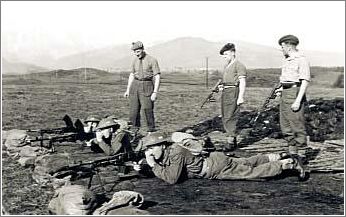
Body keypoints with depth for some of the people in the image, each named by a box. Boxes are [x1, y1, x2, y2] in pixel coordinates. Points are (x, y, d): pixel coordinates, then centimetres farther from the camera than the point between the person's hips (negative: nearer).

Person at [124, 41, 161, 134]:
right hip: (135, 86, 5)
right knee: (134, 111, 2)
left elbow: (157, 77, -10)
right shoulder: (135, 61, 10)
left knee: (148, 110, -8)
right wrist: (128, 90, 14)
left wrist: (155, 92, -17)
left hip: (147, 87, -5)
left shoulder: (152, 60, -8)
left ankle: (151, 132, 4)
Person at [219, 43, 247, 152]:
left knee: (229, 118, -12)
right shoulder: (226, 66, 20)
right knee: (224, 118, 10)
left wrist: (240, 97, -21)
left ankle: (231, 142, -8)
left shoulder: (239, 65, -7)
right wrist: (221, 86, 12)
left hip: (233, 92, -9)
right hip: (225, 92, 9)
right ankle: (233, 141, 18)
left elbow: (242, 82, -13)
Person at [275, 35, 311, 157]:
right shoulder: (287, 60, 17)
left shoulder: (301, 60, -11)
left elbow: (305, 81, -16)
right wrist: (282, 89, 13)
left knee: (297, 124, -5)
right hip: (285, 95, 9)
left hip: (295, 93, -9)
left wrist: (298, 100, -22)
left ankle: (301, 154, 3)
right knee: (285, 125, 11)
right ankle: (292, 152, 21)